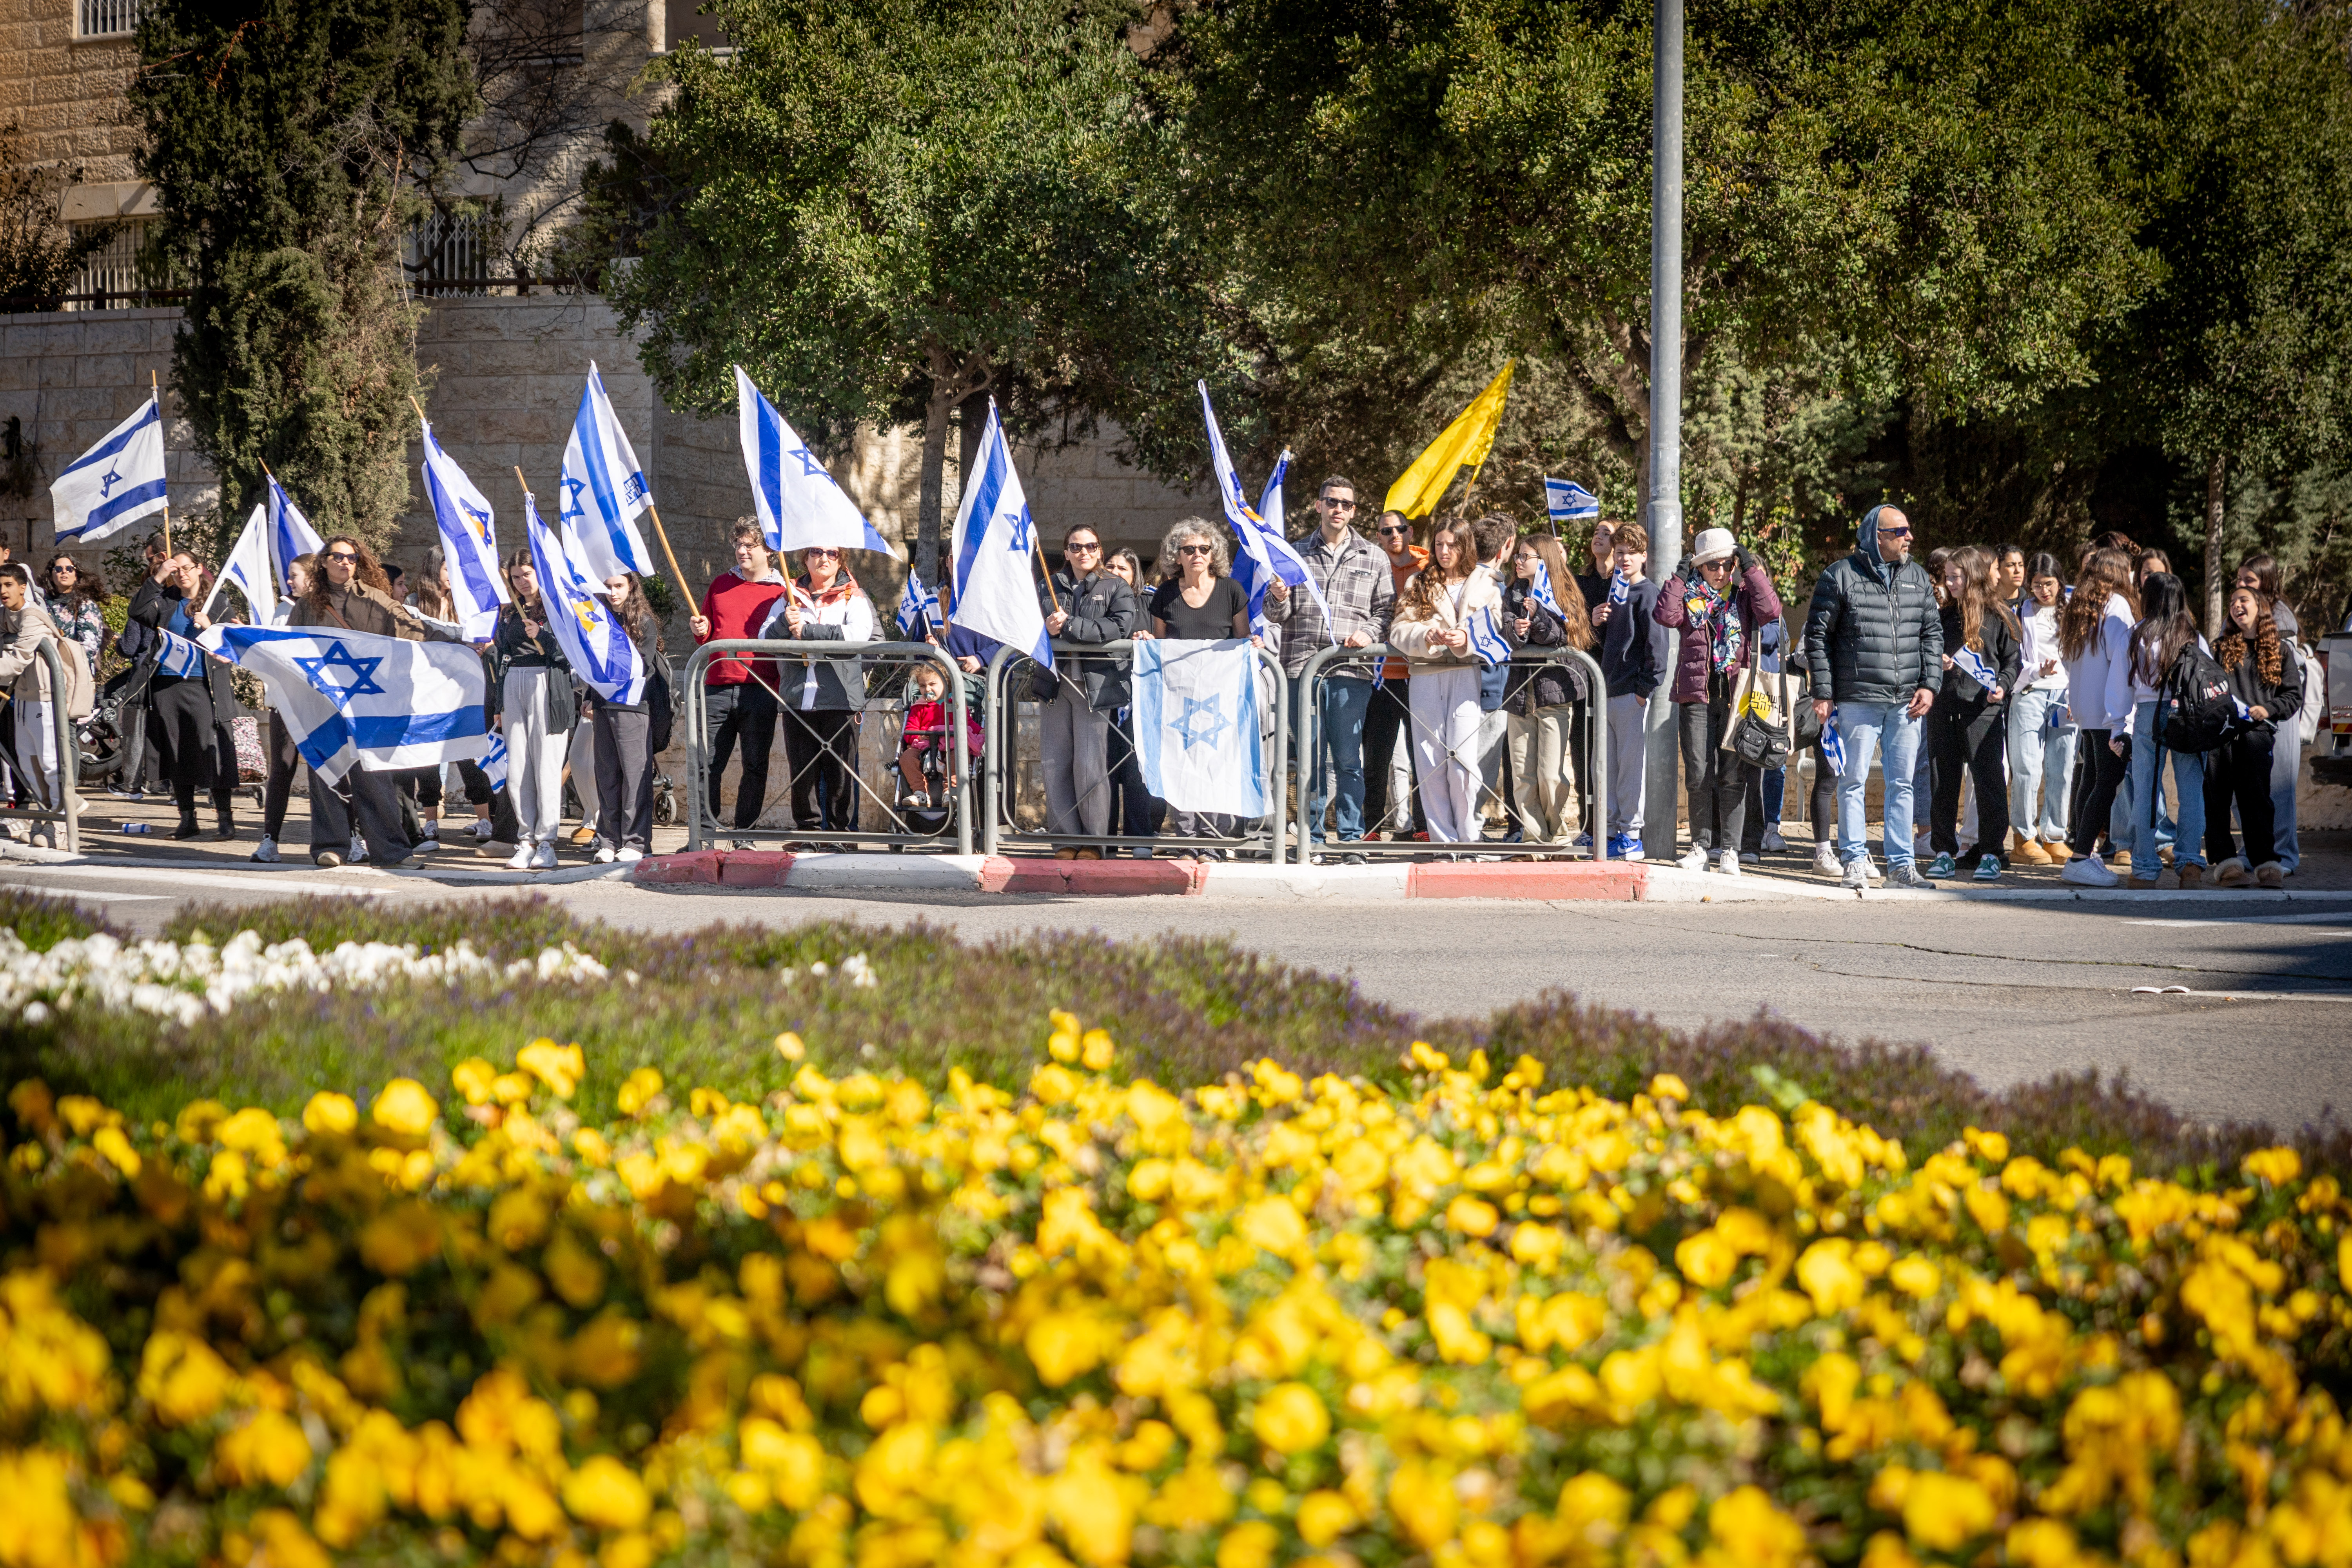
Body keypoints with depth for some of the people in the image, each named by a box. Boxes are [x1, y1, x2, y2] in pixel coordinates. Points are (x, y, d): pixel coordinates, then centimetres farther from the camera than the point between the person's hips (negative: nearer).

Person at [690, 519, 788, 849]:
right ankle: (705, 833, 4)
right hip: (717, 688, 3)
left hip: (759, 691, -3)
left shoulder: (782, 592, 6)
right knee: (708, 764, -2)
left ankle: (745, 836, 8)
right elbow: (706, 637, 22)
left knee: (755, 766, 1)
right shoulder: (721, 585, 16)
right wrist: (701, 632, 1)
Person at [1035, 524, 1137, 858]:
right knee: (1055, 764, -1)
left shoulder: (1116, 589, 6)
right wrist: (1046, 629, -13)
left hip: (1095, 684, -4)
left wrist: (1069, 626, -14)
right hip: (1055, 681, 4)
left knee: (1090, 765, -8)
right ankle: (1066, 839, 5)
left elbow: (1120, 627, -10)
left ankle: (1094, 841, 0)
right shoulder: (1049, 588, 17)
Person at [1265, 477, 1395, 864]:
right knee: (1311, 757, 3)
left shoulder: (1375, 559, 12)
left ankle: (1352, 840, 2)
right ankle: (1312, 840, 8)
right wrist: (1279, 599, -8)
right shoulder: (1296, 555, 14)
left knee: (1348, 758, -3)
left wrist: (1369, 632, -8)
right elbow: (1277, 615, 14)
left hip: (1350, 671, -1)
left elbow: (1387, 610, 11)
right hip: (1302, 666, 1)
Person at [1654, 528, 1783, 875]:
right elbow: (1666, 615, -11)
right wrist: (1679, 577, -11)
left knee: (1733, 774, -1)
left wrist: (1751, 568, -10)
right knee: (1699, 774, 0)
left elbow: (1770, 611, -11)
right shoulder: (1689, 594, 7)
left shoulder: (1744, 592, 7)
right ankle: (1701, 846, 11)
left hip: (1735, 693, 0)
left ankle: (1729, 849, 3)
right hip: (1697, 693, 0)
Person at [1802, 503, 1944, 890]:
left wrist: (1929, 685, 4)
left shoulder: (1918, 579, 12)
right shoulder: (1841, 578, -3)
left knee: (1903, 783, 6)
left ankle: (1901, 864, 10)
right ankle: (1855, 862, 8)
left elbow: (1933, 633, 16)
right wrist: (1823, 694, -6)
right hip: (1857, 700, -4)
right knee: (1854, 781, 0)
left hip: (1906, 702, 4)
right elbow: (1817, 636, -1)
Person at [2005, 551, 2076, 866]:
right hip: (2030, 695, -2)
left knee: (2061, 771, 0)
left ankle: (2054, 836, 8)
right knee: (2028, 769, -7)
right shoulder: (2022, 612, 6)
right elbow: (2015, 662, 4)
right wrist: (2038, 672, -15)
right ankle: (2025, 837, 1)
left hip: (2065, 697, 2)